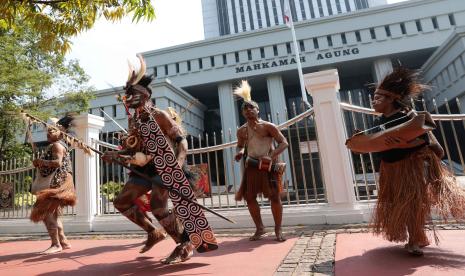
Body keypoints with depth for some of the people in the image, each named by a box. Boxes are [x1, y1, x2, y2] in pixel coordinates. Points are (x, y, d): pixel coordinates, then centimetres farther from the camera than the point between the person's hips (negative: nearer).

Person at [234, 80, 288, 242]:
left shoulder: (268, 126, -6)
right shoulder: (241, 130, 6)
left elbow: (284, 143, -9)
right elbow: (240, 145, 23)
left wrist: (271, 156, -24)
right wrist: (240, 152, -2)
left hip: (269, 165, -4)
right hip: (251, 166, 4)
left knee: (274, 197, -5)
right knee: (249, 197, 3)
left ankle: (278, 229, 12)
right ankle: (259, 228, 20)